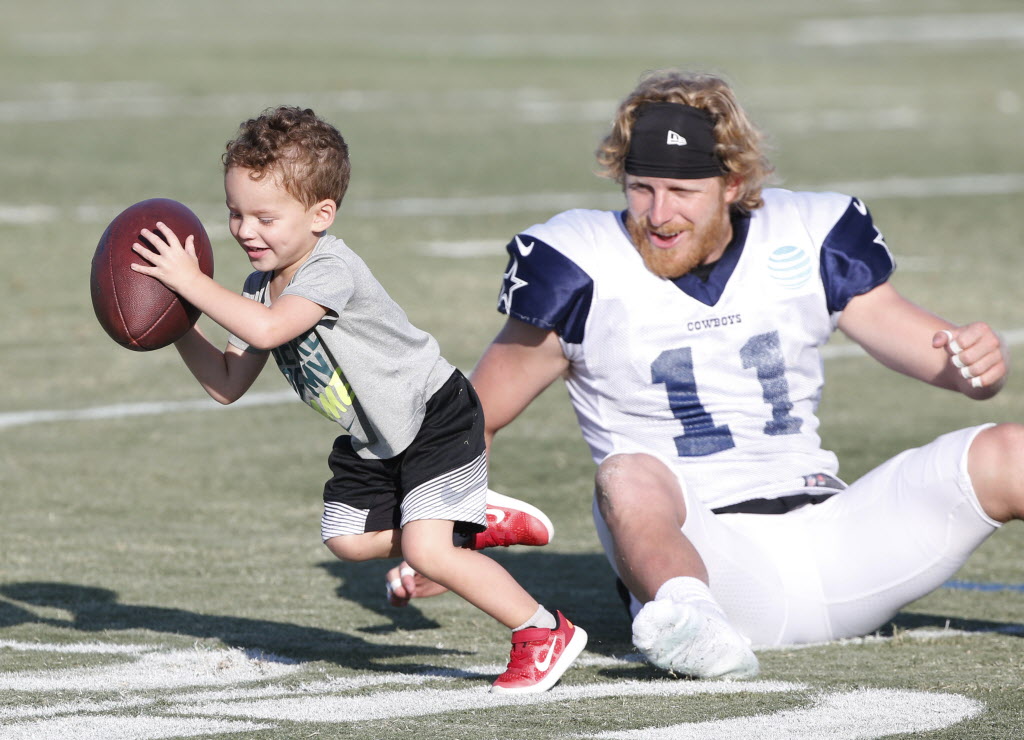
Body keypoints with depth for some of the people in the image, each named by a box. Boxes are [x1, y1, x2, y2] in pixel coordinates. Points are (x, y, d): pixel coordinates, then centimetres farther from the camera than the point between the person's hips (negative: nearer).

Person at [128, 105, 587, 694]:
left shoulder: (332, 269, -28)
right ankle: (484, 521, 26)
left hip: (437, 421, -10)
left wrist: (192, 281, -39)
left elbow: (266, 329, -44)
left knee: (425, 549, -20)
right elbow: (228, 384, 2)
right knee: (348, 539, 9)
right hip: (372, 442, 10)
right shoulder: (262, 286, -1)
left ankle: (547, 634, -5)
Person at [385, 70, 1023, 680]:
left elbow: (937, 351, 10)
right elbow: (476, 419, 8)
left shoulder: (804, 242, 9)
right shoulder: (587, 269, 3)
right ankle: (689, 622, -67)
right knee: (627, 478, -37)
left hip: (829, 536, 3)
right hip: (701, 552, -3)